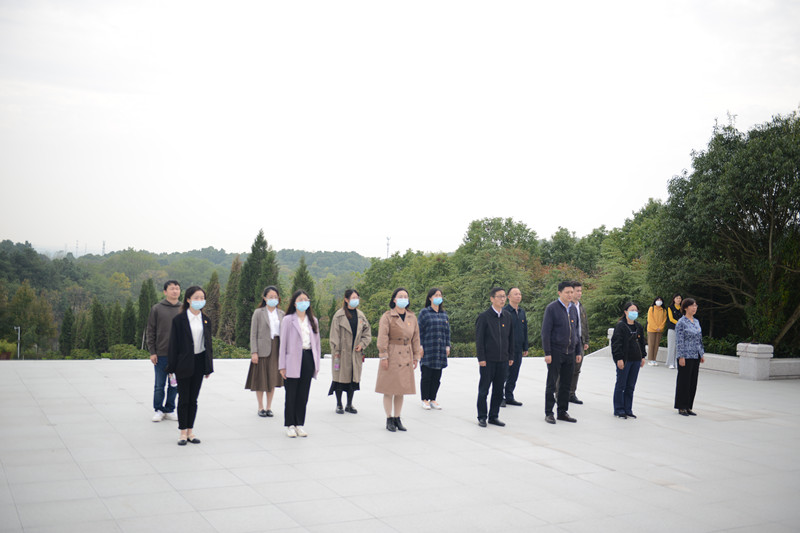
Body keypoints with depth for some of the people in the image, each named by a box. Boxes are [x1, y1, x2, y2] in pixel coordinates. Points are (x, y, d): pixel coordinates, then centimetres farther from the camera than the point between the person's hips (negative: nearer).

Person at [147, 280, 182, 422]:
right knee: (160, 385, 5)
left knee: (174, 384, 8)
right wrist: (152, 352, -5)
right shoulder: (157, 309, 0)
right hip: (161, 354, -2)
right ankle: (158, 410, 18)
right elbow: (151, 331, 1)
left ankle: (170, 410, 20)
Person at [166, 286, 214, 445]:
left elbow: (208, 344, 11)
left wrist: (209, 367, 8)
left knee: (193, 399, 10)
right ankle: (183, 432, 11)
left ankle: (190, 431, 18)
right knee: (183, 399, 3)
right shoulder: (179, 319, -6)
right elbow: (174, 344, -6)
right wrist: (172, 367, -9)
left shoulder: (205, 320, 7)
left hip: (199, 362, 4)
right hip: (184, 363, -4)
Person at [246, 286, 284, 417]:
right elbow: (253, 334, -3)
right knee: (260, 379, 3)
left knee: (273, 379, 8)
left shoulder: (282, 314, 8)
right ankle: (261, 407, 14)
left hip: (277, 349, 3)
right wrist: (254, 352, -10)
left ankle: (269, 407, 19)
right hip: (262, 350, -3)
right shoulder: (258, 313, -1)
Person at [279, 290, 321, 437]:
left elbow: (317, 342, 14)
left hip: (308, 359, 4)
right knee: (291, 395, 1)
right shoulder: (288, 320, -1)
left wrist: (317, 364, 9)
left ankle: (300, 424, 16)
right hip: (293, 361, -4)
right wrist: (282, 366, -6)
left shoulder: (313, 320, 12)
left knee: (303, 395, 8)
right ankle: (290, 425, 11)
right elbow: (283, 343, -2)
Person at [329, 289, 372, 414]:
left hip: (356, 353, 4)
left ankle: (349, 405, 20)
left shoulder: (361, 315, 10)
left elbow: (367, 333, 14)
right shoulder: (339, 315, -5)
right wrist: (336, 351, -10)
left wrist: (362, 344, -1)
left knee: (354, 378, 8)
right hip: (342, 352, -4)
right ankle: (339, 405, 15)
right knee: (341, 377, 1)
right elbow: (335, 335, -6)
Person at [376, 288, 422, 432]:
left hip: (406, 357, 5)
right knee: (389, 389, 0)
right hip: (391, 357, -5)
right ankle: (389, 420, 8)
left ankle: (397, 419, 18)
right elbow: (382, 338, -10)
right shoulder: (387, 316, -5)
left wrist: (416, 357, 11)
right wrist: (383, 356, -15)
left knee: (400, 390, 9)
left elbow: (415, 338, 13)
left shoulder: (412, 317, 10)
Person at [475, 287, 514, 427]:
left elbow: (511, 337, 14)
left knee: (498, 390, 9)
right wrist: (481, 358, -12)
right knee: (484, 390, 3)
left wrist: (511, 356, 11)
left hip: (503, 360, 5)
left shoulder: (508, 316, 9)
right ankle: (482, 417, 13)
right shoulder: (484, 316, -6)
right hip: (488, 360, -5)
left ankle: (494, 416, 20)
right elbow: (479, 339, -7)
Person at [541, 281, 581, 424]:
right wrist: (547, 353, -16)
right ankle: (549, 413, 6)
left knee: (566, 384, 10)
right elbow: (545, 332, -11)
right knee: (552, 384, 0)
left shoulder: (573, 309, 11)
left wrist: (578, 352, 14)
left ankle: (563, 412, 19)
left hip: (570, 353, 6)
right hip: (555, 353, -6)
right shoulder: (552, 308, -9)